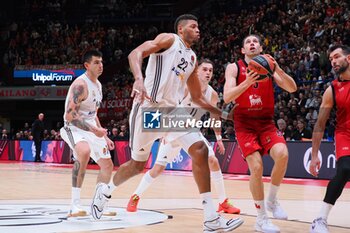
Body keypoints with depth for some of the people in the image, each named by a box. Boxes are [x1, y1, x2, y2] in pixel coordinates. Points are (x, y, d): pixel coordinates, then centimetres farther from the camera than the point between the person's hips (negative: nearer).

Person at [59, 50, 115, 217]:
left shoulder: (98, 84, 11)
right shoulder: (80, 84, -19)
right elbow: (70, 116, -26)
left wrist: (104, 137, 19)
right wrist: (94, 130, -31)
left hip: (92, 128, 10)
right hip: (75, 128, -10)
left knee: (107, 165, 12)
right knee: (84, 152, -38)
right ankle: (75, 205, -35)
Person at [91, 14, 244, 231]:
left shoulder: (193, 58, 20)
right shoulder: (169, 39, -1)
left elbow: (197, 97, 27)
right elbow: (136, 53, -17)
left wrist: (220, 113, 20)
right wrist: (139, 79, -35)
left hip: (171, 110, 6)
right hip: (148, 108, -6)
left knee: (200, 150, -11)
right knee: (138, 164, 4)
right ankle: (105, 191, 35)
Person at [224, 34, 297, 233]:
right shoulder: (234, 68, -1)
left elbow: (292, 88, -6)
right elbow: (227, 97, -15)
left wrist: (278, 69, -23)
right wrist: (247, 82, -31)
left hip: (267, 123, 2)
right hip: (245, 125, -2)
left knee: (282, 154, -25)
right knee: (257, 167, -18)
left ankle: (272, 200, -1)